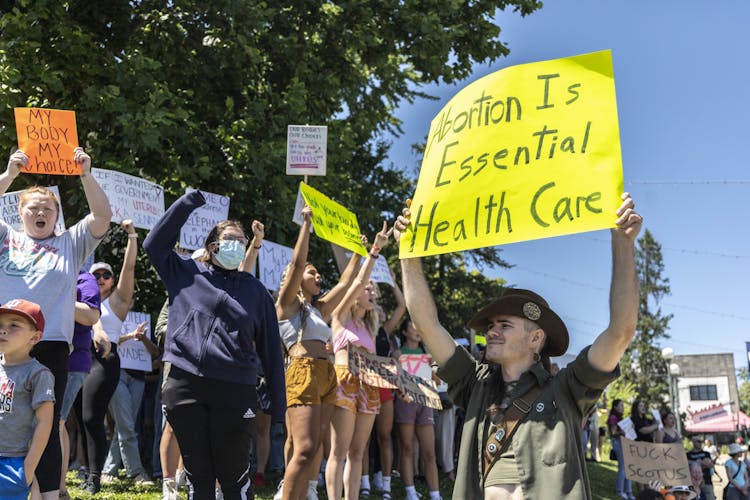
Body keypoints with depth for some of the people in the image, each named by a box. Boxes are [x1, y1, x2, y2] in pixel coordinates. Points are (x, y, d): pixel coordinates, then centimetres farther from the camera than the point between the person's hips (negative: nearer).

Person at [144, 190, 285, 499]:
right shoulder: (186, 274, 13)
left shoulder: (256, 291, 11)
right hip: (185, 385, 1)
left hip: (235, 391, -1)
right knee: (197, 475, 9)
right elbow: (155, 243, 12)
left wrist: (278, 405, 6)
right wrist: (188, 202, 6)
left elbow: (270, 349, 10)